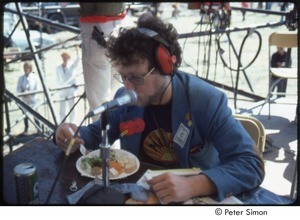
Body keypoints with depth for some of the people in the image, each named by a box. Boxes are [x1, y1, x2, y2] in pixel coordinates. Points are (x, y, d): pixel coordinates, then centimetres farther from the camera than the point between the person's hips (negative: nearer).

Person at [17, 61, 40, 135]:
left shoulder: (34, 77, -6)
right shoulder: (21, 78, 1)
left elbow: (37, 89, -6)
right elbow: (18, 88, 2)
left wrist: (29, 93, -19)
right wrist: (22, 92, -18)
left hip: (32, 99, -2)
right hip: (24, 100, 3)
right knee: (25, 115, 10)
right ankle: (26, 129, 23)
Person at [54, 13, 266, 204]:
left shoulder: (206, 102, -19)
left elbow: (252, 164, -23)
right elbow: (97, 133, 12)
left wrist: (193, 185, -38)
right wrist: (74, 135, -11)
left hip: (196, 199, -3)